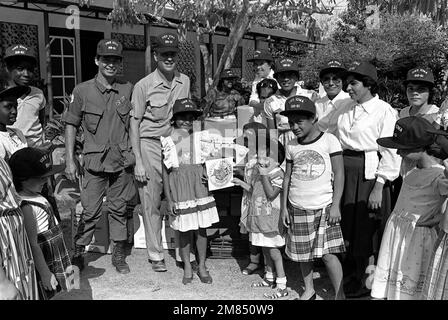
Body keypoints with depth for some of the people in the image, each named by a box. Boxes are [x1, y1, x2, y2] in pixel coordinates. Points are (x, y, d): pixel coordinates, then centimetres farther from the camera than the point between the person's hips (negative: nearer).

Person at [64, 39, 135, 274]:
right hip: (95, 161, -2)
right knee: (90, 211, 0)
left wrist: (135, 154, 8)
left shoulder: (127, 89, 4)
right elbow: (70, 125, 2)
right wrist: (70, 160, -3)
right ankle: (77, 254, 19)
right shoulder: (82, 91, -3)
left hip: (122, 160, 2)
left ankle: (119, 256, 23)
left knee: (119, 209, 11)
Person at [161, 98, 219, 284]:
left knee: (201, 228, 7)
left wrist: (207, 175, -8)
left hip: (199, 186, 2)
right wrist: (169, 199, -5)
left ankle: (202, 266, 21)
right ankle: (187, 267, 21)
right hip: (179, 187, -2)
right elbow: (166, 172, -2)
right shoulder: (169, 141, -2)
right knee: (184, 230, 5)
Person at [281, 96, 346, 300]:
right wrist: (284, 207, 8)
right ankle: (309, 290, 30)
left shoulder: (329, 141, -6)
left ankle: (339, 294, 10)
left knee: (328, 253, -6)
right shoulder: (292, 146, 5)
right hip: (298, 208, 4)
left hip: (324, 207, -4)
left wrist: (335, 206, -11)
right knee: (302, 253, 11)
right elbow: (287, 177, 11)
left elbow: (339, 174, -6)